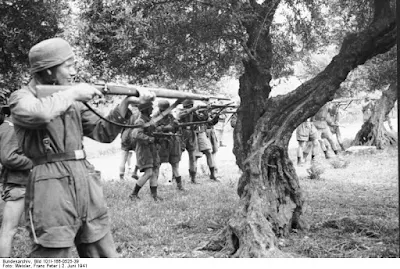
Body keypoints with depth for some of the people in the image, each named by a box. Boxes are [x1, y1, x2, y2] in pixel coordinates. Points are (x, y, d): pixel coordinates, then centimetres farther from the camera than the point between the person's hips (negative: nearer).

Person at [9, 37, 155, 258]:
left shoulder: (72, 101, 16)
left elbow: (103, 132, 14)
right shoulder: (22, 97, -2)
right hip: (52, 187, -6)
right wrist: (73, 93, -12)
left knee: (105, 259, 12)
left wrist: (126, 104, 1)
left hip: (87, 184, 7)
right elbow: (39, 113, -26)